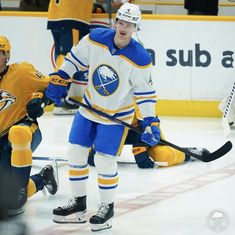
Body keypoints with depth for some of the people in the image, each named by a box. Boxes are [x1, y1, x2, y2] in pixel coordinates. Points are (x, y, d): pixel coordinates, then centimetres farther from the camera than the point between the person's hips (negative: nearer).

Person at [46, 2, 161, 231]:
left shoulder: (140, 59, -24)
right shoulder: (95, 39, -15)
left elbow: (145, 92, -17)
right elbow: (75, 57, 2)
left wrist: (150, 122, -22)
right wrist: (59, 79, -2)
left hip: (117, 115, -4)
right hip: (89, 107, 4)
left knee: (104, 160, -9)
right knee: (75, 152, 6)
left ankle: (107, 207, 11)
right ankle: (78, 204, 20)